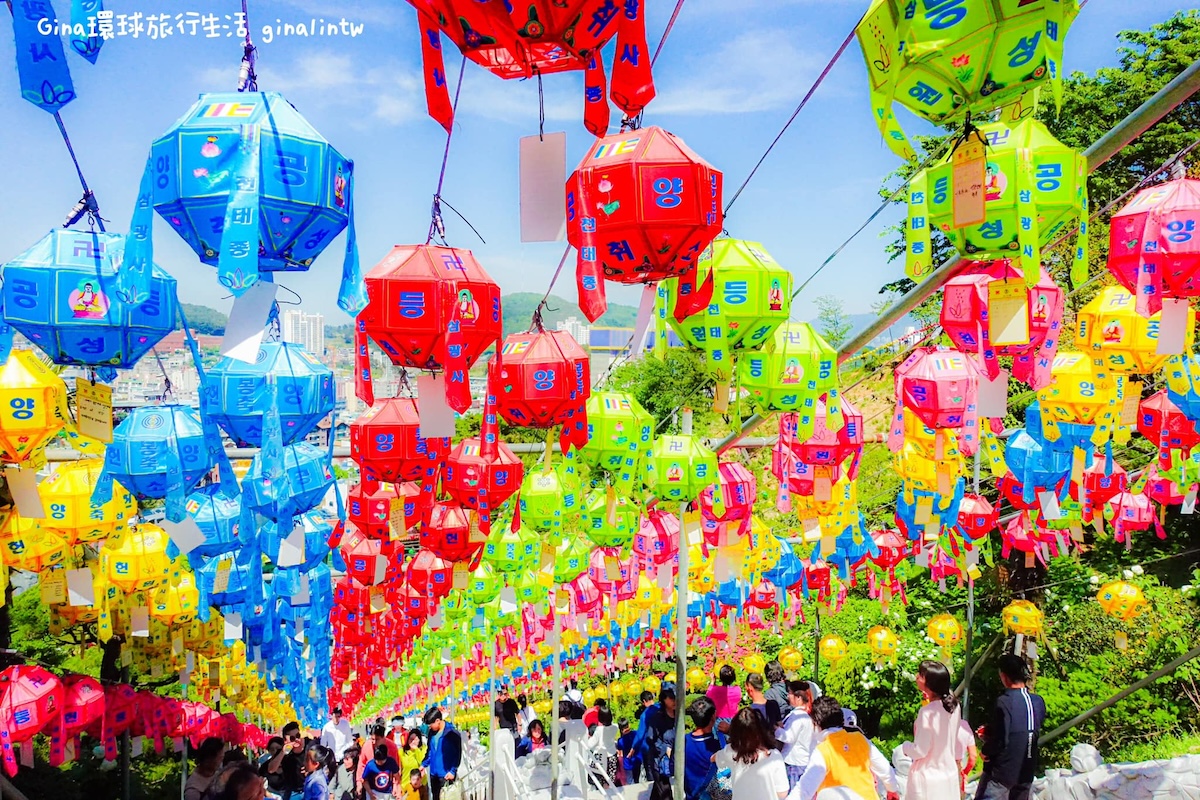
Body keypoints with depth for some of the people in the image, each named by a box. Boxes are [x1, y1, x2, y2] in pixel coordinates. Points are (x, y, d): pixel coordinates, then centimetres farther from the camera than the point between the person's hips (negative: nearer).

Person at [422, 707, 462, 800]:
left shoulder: (452, 733, -13)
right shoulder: (432, 732, 5)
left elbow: (457, 754, -11)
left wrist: (453, 771, -17)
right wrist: (424, 764, 8)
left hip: (446, 775, -7)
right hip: (433, 774, 7)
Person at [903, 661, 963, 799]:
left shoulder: (927, 712, -24)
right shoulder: (953, 705, -2)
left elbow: (920, 751, -20)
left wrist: (905, 746, 1)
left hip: (928, 778, -7)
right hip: (949, 775, 7)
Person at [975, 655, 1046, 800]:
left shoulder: (1004, 702, -20)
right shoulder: (1038, 702, 3)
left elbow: (1000, 740, -22)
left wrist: (985, 751, -1)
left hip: (1001, 772, -7)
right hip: (1026, 772, 7)